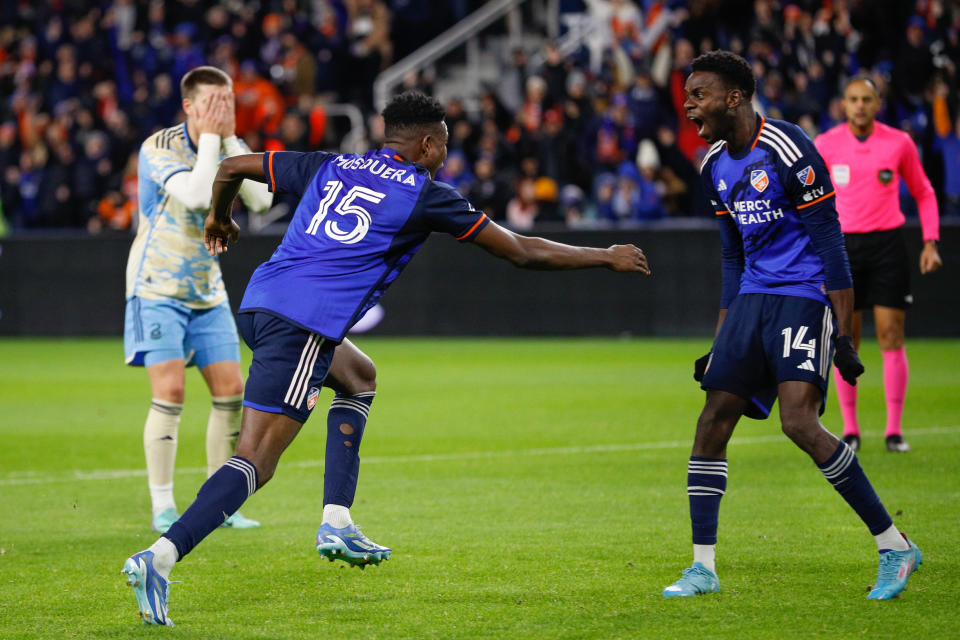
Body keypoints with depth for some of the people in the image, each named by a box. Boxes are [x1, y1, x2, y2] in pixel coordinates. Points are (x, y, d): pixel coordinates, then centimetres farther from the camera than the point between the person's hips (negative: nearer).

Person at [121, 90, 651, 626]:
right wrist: (606, 257, 24)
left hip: (259, 304, 8)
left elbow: (233, 168, 24)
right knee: (256, 461, -11)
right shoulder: (426, 195, 6)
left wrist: (219, 219, 44)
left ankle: (337, 522, 20)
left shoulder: (330, 168, 20)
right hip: (304, 326, -8)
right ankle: (161, 557, -27)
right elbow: (522, 251, 12)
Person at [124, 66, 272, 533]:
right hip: (157, 288, -6)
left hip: (207, 292, 6)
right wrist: (209, 137, -21)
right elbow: (197, 195, -30)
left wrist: (230, 139, -14)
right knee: (169, 392, -14)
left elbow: (261, 199, -12)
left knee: (230, 391, 1)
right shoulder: (158, 148, -14)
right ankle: (162, 508, -7)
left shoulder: (228, 148, 4)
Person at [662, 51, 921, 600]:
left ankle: (895, 547, -10)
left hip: (804, 297, -8)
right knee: (713, 420, -1)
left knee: (800, 422, -20)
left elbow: (829, 244, -14)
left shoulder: (788, 151, -14)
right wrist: (721, 344, 21)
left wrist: (844, 336, -17)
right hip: (754, 298, 8)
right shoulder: (716, 167, 11)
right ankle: (703, 567, 6)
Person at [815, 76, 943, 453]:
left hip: (888, 242, 0)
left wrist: (930, 243, 2)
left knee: (891, 337, -4)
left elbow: (923, 193, 11)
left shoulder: (899, 143, 0)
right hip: (843, 245, 0)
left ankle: (894, 429, 1)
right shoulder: (826, 145, 1)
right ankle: (850, 429, 7)